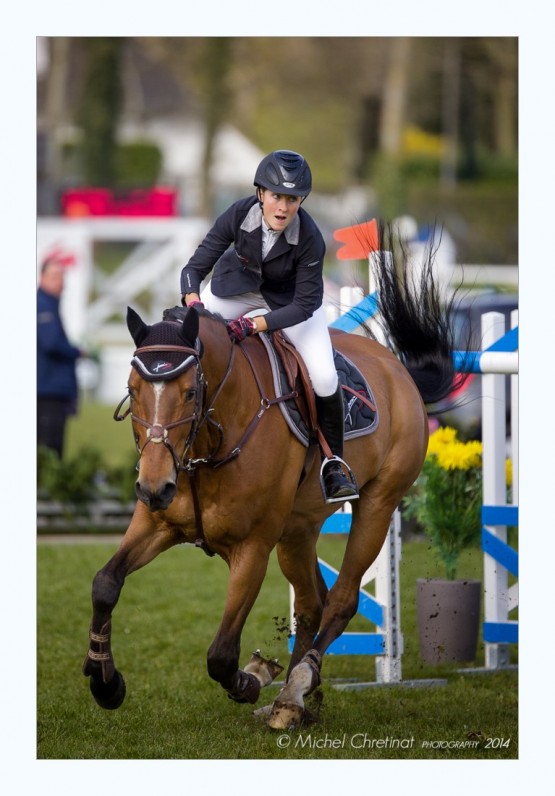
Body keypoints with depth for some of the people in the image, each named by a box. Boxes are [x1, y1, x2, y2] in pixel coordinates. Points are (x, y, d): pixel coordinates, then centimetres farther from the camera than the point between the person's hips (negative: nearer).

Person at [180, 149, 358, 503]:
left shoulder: (310, 239, -33)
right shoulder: (239, 215, -29)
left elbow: (304, 304, -27)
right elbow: (195, 268, -22)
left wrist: (254, 325, -38)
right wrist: (194, 305, -43)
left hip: (288, 298, -2)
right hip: (237, 286, 2)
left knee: (324, 377, -17)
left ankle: (334, 463, 7)